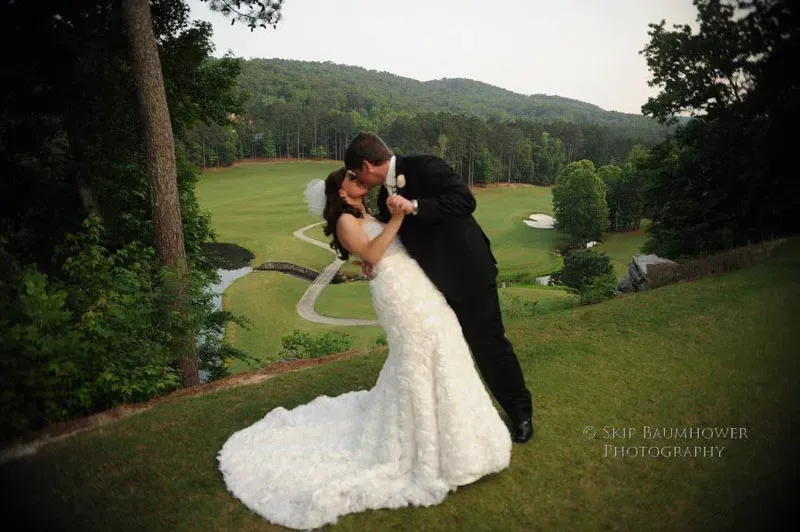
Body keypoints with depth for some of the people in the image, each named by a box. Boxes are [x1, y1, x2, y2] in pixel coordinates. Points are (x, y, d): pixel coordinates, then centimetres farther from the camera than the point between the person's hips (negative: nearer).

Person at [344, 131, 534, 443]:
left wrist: (414, 206, -33)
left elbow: (465, 200, -27)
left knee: (489, 343, 4)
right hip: (433, 283, 8)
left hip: (468, 274, -7)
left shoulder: (425, 167, -16)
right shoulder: (385, 197, 7)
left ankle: (520, 410, 27)